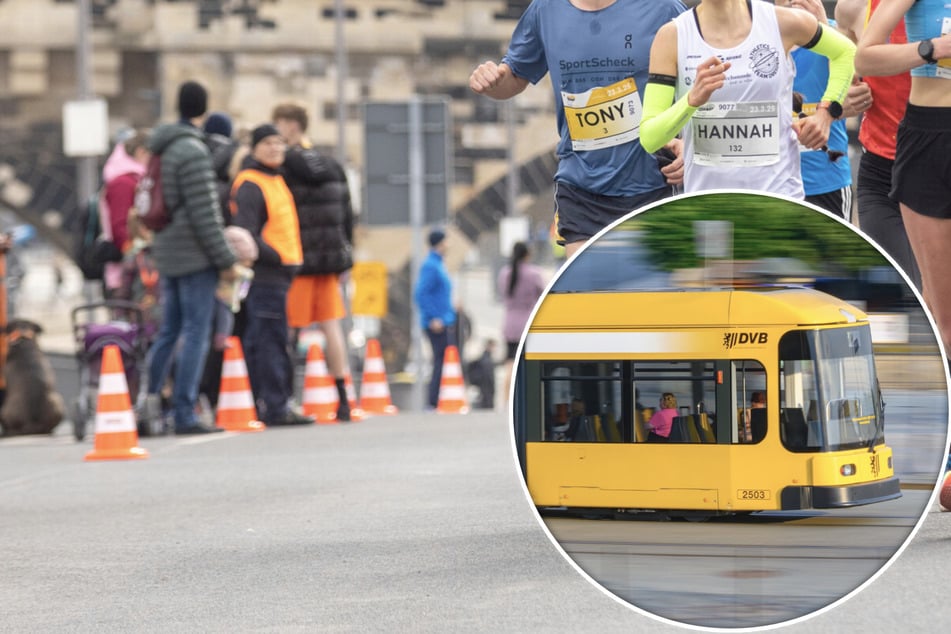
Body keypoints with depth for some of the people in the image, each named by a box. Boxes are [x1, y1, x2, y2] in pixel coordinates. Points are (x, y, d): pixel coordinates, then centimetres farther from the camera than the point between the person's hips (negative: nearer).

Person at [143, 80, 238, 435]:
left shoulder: (161, 150, 12)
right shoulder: (192, 152, -15)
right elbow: (205, 214, -17)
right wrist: (225, 260, -13)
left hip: (167, 255, 9)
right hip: (195, 258, -9)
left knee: (169, 332, 14)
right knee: (196, 335, -5)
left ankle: (147, 400, 11)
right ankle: (184, 415, -6)